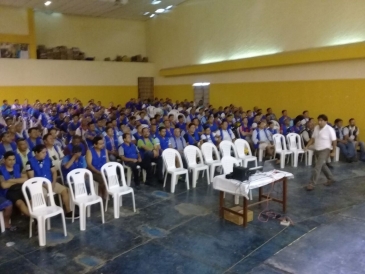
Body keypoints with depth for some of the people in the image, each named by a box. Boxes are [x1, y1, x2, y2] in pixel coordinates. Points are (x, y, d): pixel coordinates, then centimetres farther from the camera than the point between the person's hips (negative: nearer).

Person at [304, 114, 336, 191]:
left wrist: (334, 151, -13)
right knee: (322, 166, 21)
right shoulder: (316, 128, 6)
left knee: (317, 167, -13)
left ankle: (312, 184, -11)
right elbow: (313, 138, 12)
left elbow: (334, 141, -12)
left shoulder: (330, 129, -14)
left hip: (325, 150, -8)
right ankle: (330, 178, 41)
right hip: (316, 150, 8)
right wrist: (307, 146, 5)